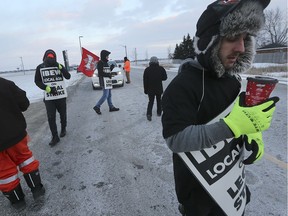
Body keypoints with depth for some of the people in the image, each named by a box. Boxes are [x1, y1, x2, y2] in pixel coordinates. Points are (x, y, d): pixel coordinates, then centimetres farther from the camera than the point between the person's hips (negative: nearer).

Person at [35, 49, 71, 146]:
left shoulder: (59, 65, 0)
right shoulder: (40, 67, -1)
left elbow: (68, 77, -11)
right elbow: (37, 81, 3)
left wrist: (60, 67, -25)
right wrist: (47, 88, -12)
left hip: (61, 95, 1)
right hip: (48, 97, 0)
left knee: (63, 114, 14)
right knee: (51, 118, -1)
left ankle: (63, 129, 39)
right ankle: (55, 137, 10)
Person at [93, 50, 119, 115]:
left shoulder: (106, 63, 15)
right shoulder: (100, 63, -12)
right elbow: (100, 73, -18)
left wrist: (111, 68, 2)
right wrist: (108, 75, -15)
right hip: (104, 81, -9)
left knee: (109, 95, 11)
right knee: (105, 95, -10)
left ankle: (111, 107, 17)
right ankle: (97, 107, 0)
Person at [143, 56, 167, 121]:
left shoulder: (147, 69, -6)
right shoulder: (161, 68, -7)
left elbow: (145, 81, -5)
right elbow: (165, 77, 0)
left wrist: (145, 89, 3)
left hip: (150, 89, 0)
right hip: (159, 89, 0)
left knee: (150, 101, 9)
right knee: (159, 100, 18)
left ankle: (149, 114, -7)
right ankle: (159, 112, 29)